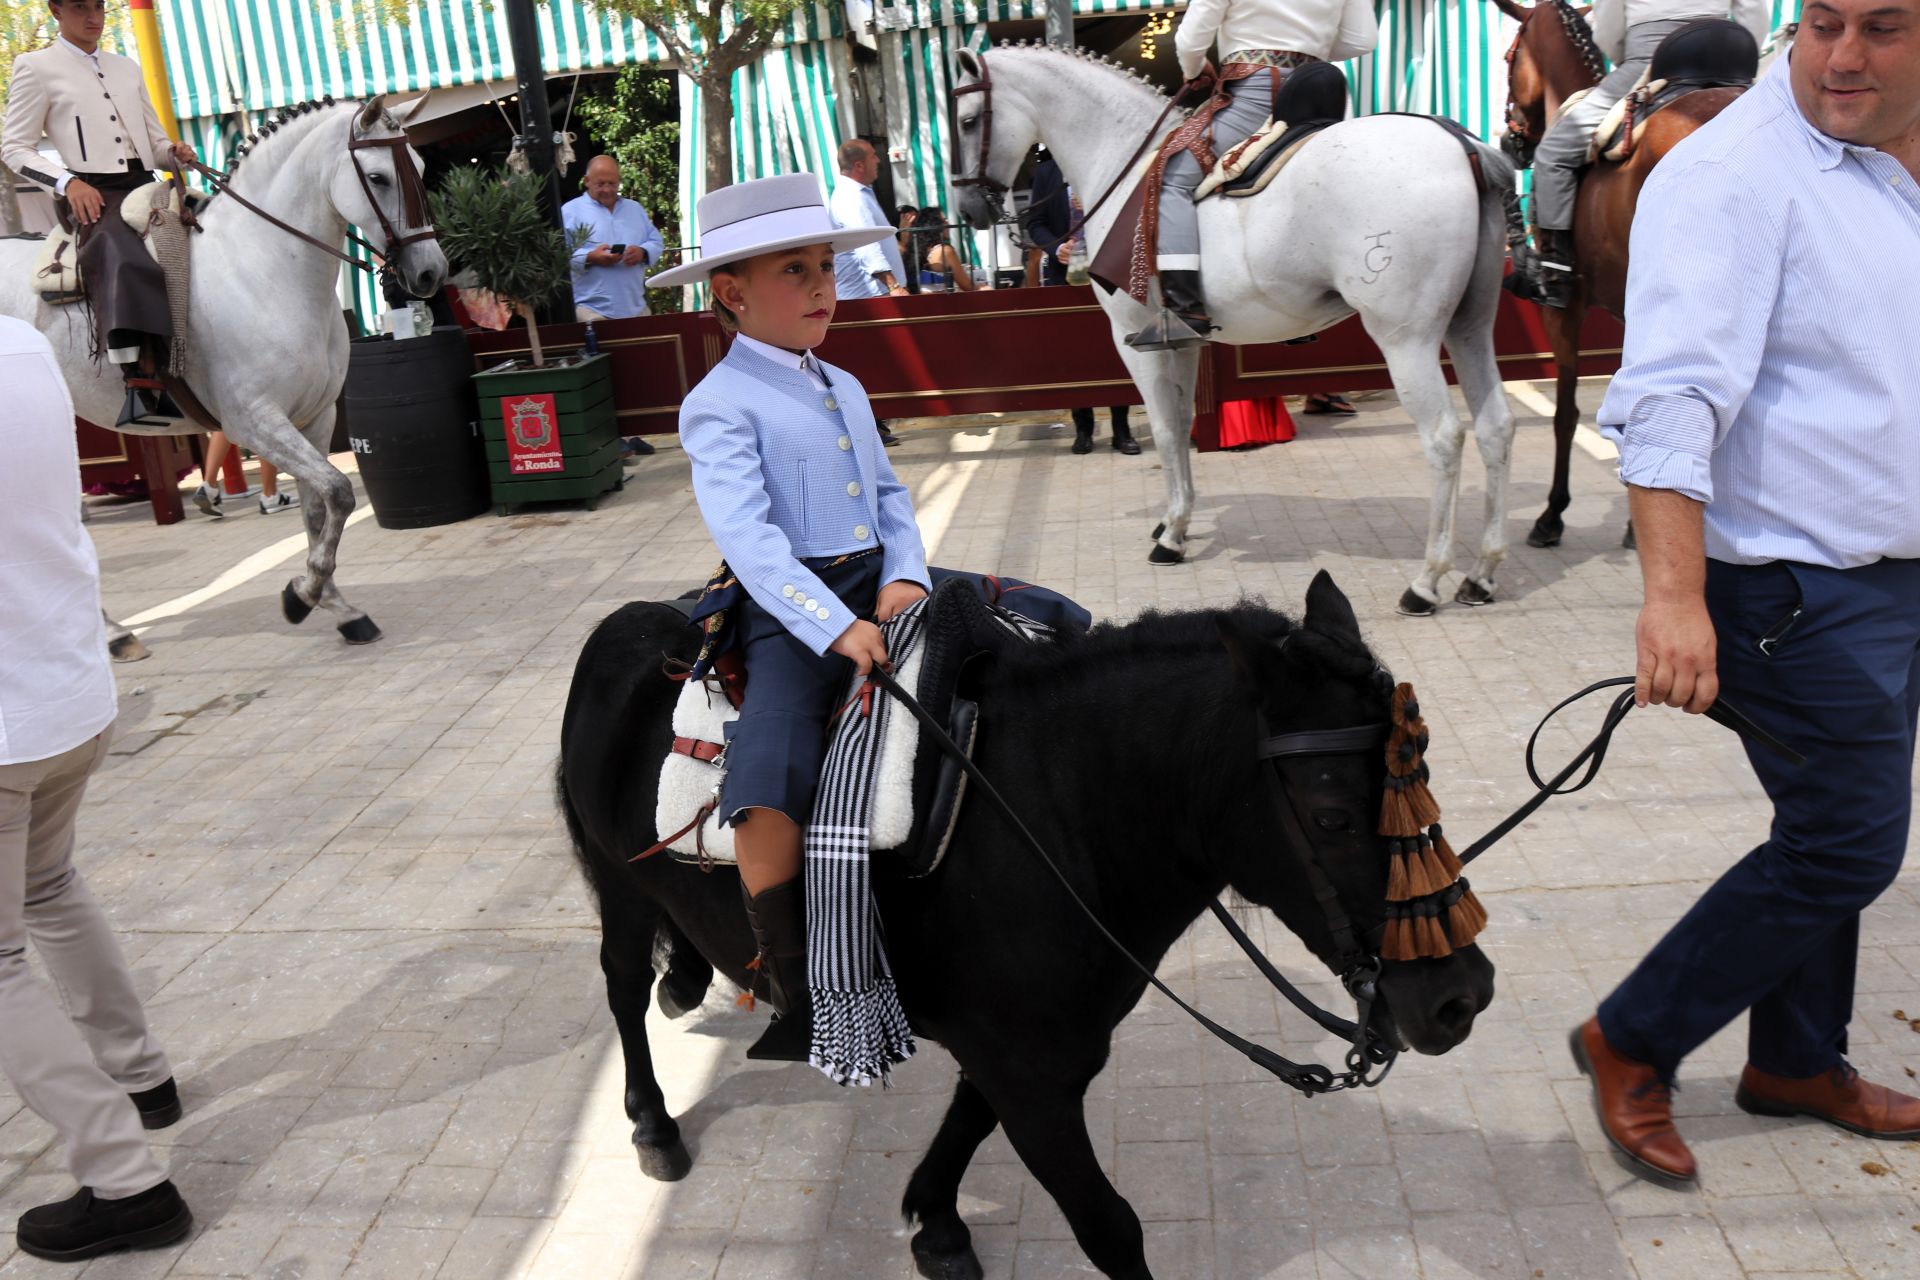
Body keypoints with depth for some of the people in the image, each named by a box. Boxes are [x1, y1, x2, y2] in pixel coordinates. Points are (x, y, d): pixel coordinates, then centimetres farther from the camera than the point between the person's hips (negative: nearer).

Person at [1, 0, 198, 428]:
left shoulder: (127, 68, 23)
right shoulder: (36, 67, 7)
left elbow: (155, 138, 25)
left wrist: (176, 152, 1)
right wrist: (67, 181, -15)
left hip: (145, 186, 7)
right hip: (91, 193, -7)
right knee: (124, 259, -36)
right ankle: (139, 383, -48)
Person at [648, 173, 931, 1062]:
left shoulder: (845, 389, 19)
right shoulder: (720, 405, -6)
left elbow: (889, 495, 17)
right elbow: (750, 538, -17)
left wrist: (907, 576, -5)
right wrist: (837, 628, -28)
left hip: (879, 586, 7)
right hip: (792, 610, -7)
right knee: (766, 796, -28)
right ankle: (798, 1006, -16)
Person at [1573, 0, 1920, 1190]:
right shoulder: (1731, 177, -19)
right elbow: (1673, 397, -30)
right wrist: (1674, 595, -39)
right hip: (1804, 588, -9)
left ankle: (1797, 1059, 37)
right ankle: (1632, 1045, 13)